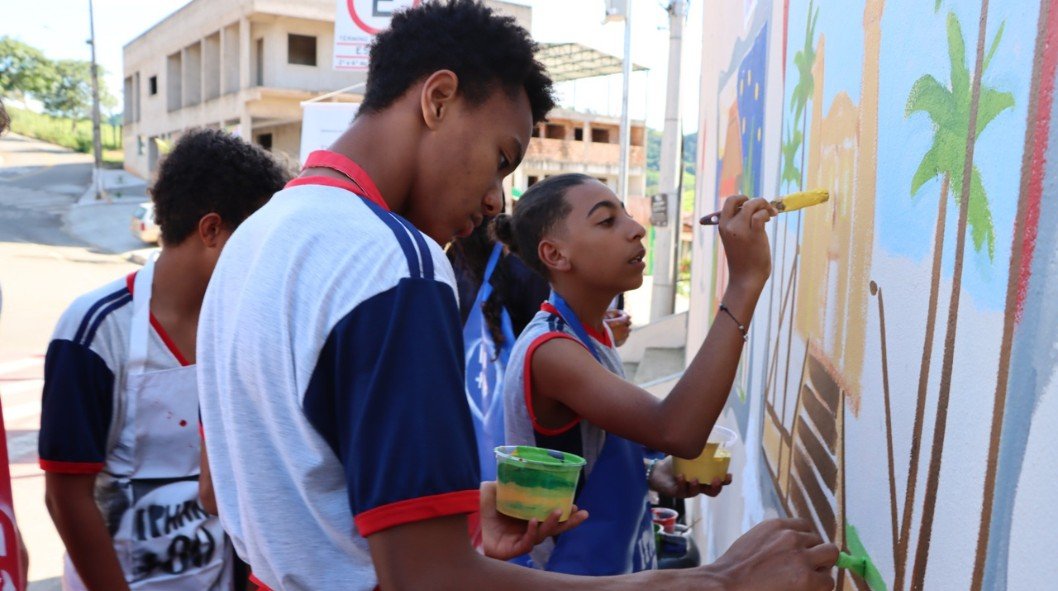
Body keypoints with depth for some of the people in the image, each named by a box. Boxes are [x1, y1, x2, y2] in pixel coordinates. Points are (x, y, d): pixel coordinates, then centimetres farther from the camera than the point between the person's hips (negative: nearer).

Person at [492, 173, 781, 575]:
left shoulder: (593, 334, 3)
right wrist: (745, 281, -38)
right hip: (573, 571, -8)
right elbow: (677, 433, -38)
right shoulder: (549, 350, -26)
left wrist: (653, 474, -4)